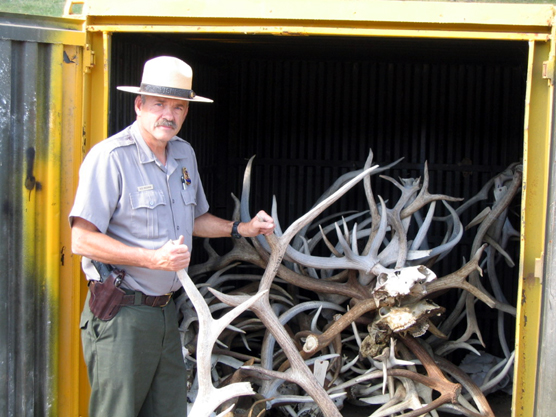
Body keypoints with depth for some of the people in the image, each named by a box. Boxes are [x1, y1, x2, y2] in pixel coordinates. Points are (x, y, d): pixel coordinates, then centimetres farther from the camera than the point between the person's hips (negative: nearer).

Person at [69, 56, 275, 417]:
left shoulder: (184, 154, 12)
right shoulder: (110, 157, -15)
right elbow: (82, 241, -19)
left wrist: (241, 229, 15)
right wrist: (154, 258, -25)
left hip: (165, 310, 8)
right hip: (120, 315, -8)